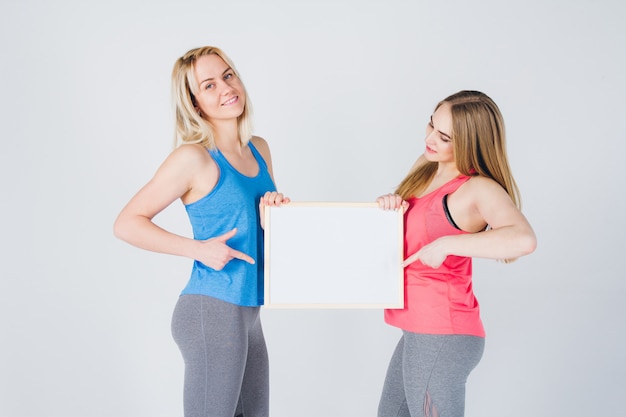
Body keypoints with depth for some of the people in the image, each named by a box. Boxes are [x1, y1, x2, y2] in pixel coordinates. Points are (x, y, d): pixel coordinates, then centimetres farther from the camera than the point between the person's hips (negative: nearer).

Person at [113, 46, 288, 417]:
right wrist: (199, 249, -18)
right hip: (212, 311, -8)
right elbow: (126, 224, -11)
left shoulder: (259, 149, 9)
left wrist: (275, 214, -1)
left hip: (247, 312, 8)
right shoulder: (194, 157, -12)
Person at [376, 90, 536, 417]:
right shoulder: (427, 165, 6)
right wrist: (389, 204, -4)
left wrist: (445, 245, -30)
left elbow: (523, 239, -37)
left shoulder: (479, 189, -18)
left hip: (442, 335, -9)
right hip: (420, 329, 9)